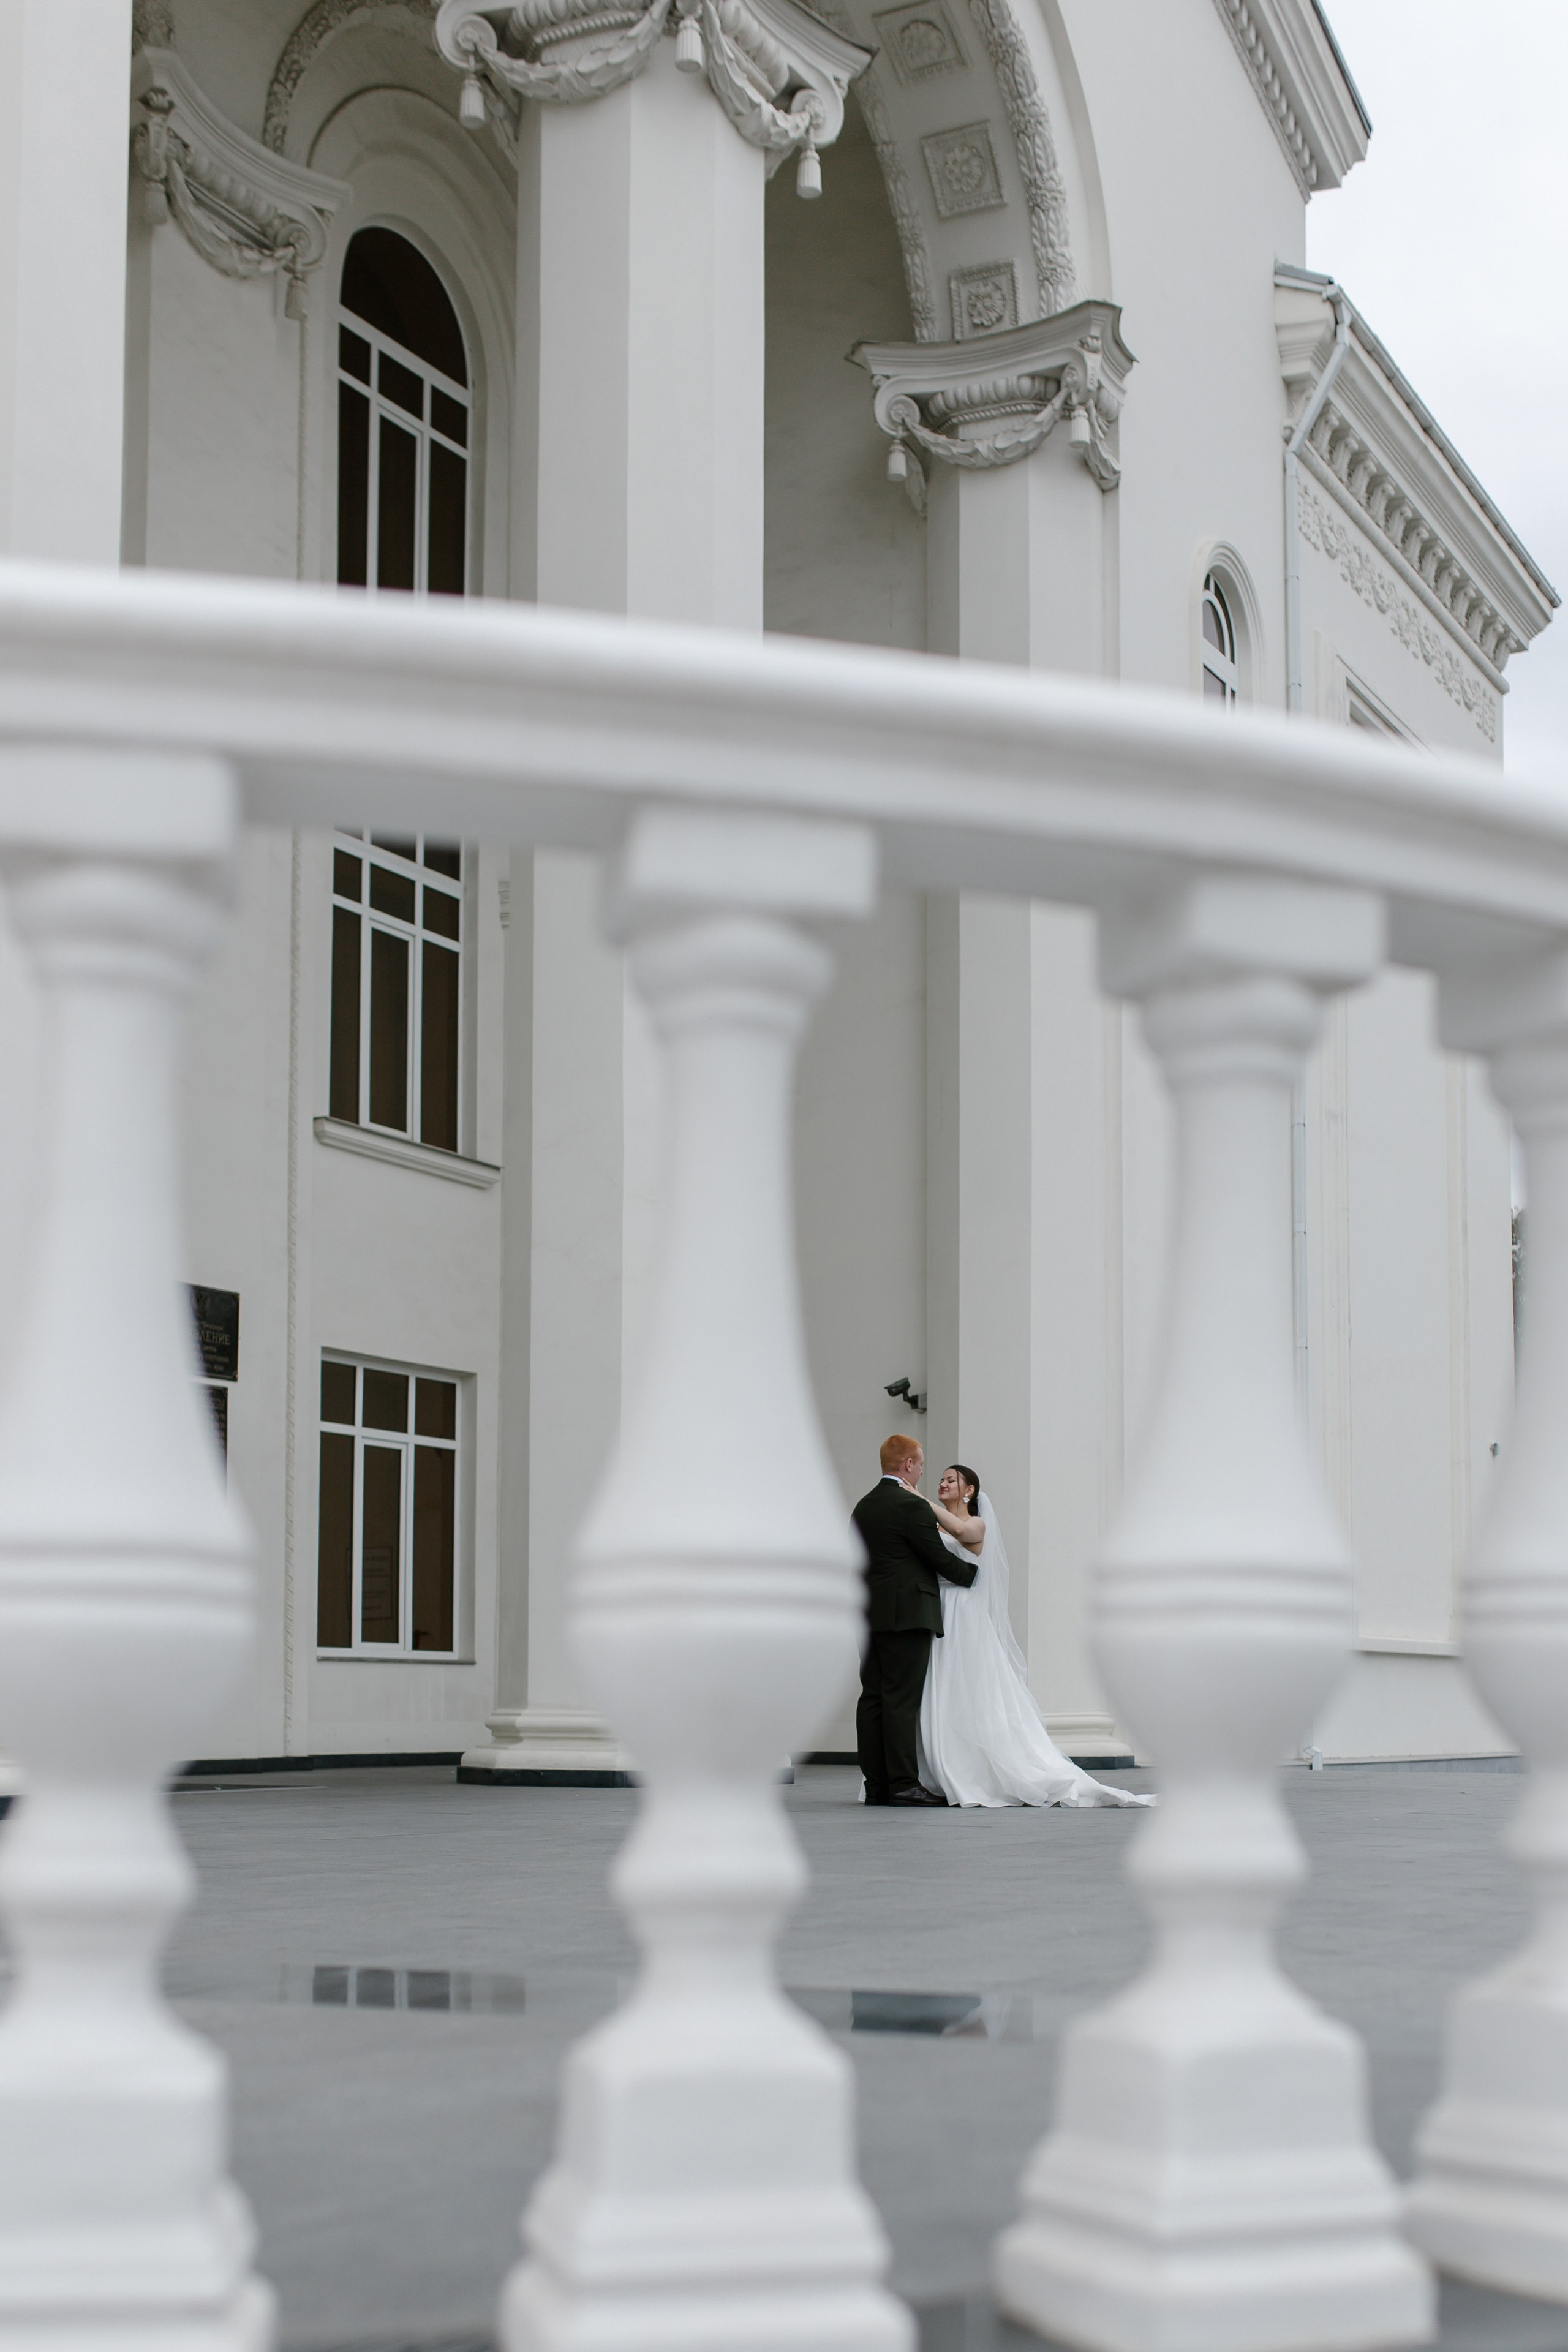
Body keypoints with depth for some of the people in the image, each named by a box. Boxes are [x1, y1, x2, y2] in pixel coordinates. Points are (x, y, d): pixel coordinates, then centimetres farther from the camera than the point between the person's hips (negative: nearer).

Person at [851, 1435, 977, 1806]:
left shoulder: (863, 1507, 14)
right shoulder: (912, 1507, -11)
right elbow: (941, 1559, -9)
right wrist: (973, 1572, 9)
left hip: (871, 1616, 8)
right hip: (907, 1615, -8)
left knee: (873, 1698, 5)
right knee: (902, 1700, -7)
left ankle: (876, 1785, 6)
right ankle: (903, 1784, -7)